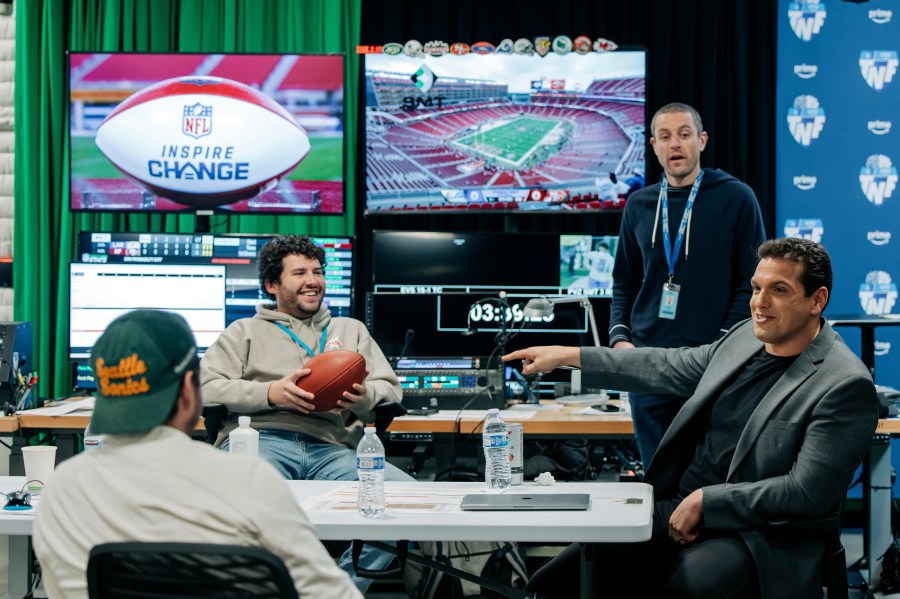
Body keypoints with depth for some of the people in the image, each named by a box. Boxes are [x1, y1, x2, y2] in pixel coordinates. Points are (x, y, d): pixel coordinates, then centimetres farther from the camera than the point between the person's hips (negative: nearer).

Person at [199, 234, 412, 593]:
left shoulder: (351, 331, 32)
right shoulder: (245, 331, 24)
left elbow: (390, 388, 24)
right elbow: (207, 385, 10)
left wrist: (364, 399, -2)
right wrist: (270, 393, -7)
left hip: (329, 448, 3)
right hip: (260, 441, -3)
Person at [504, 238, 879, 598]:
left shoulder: (846, 385, -12)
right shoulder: (746, 336, 10)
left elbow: (806, 492, -16)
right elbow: (671, 368, 23)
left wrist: (705, 502, -15)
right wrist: (567, 356, 24)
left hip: (756, 538, -6)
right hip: (676, 509, 6)